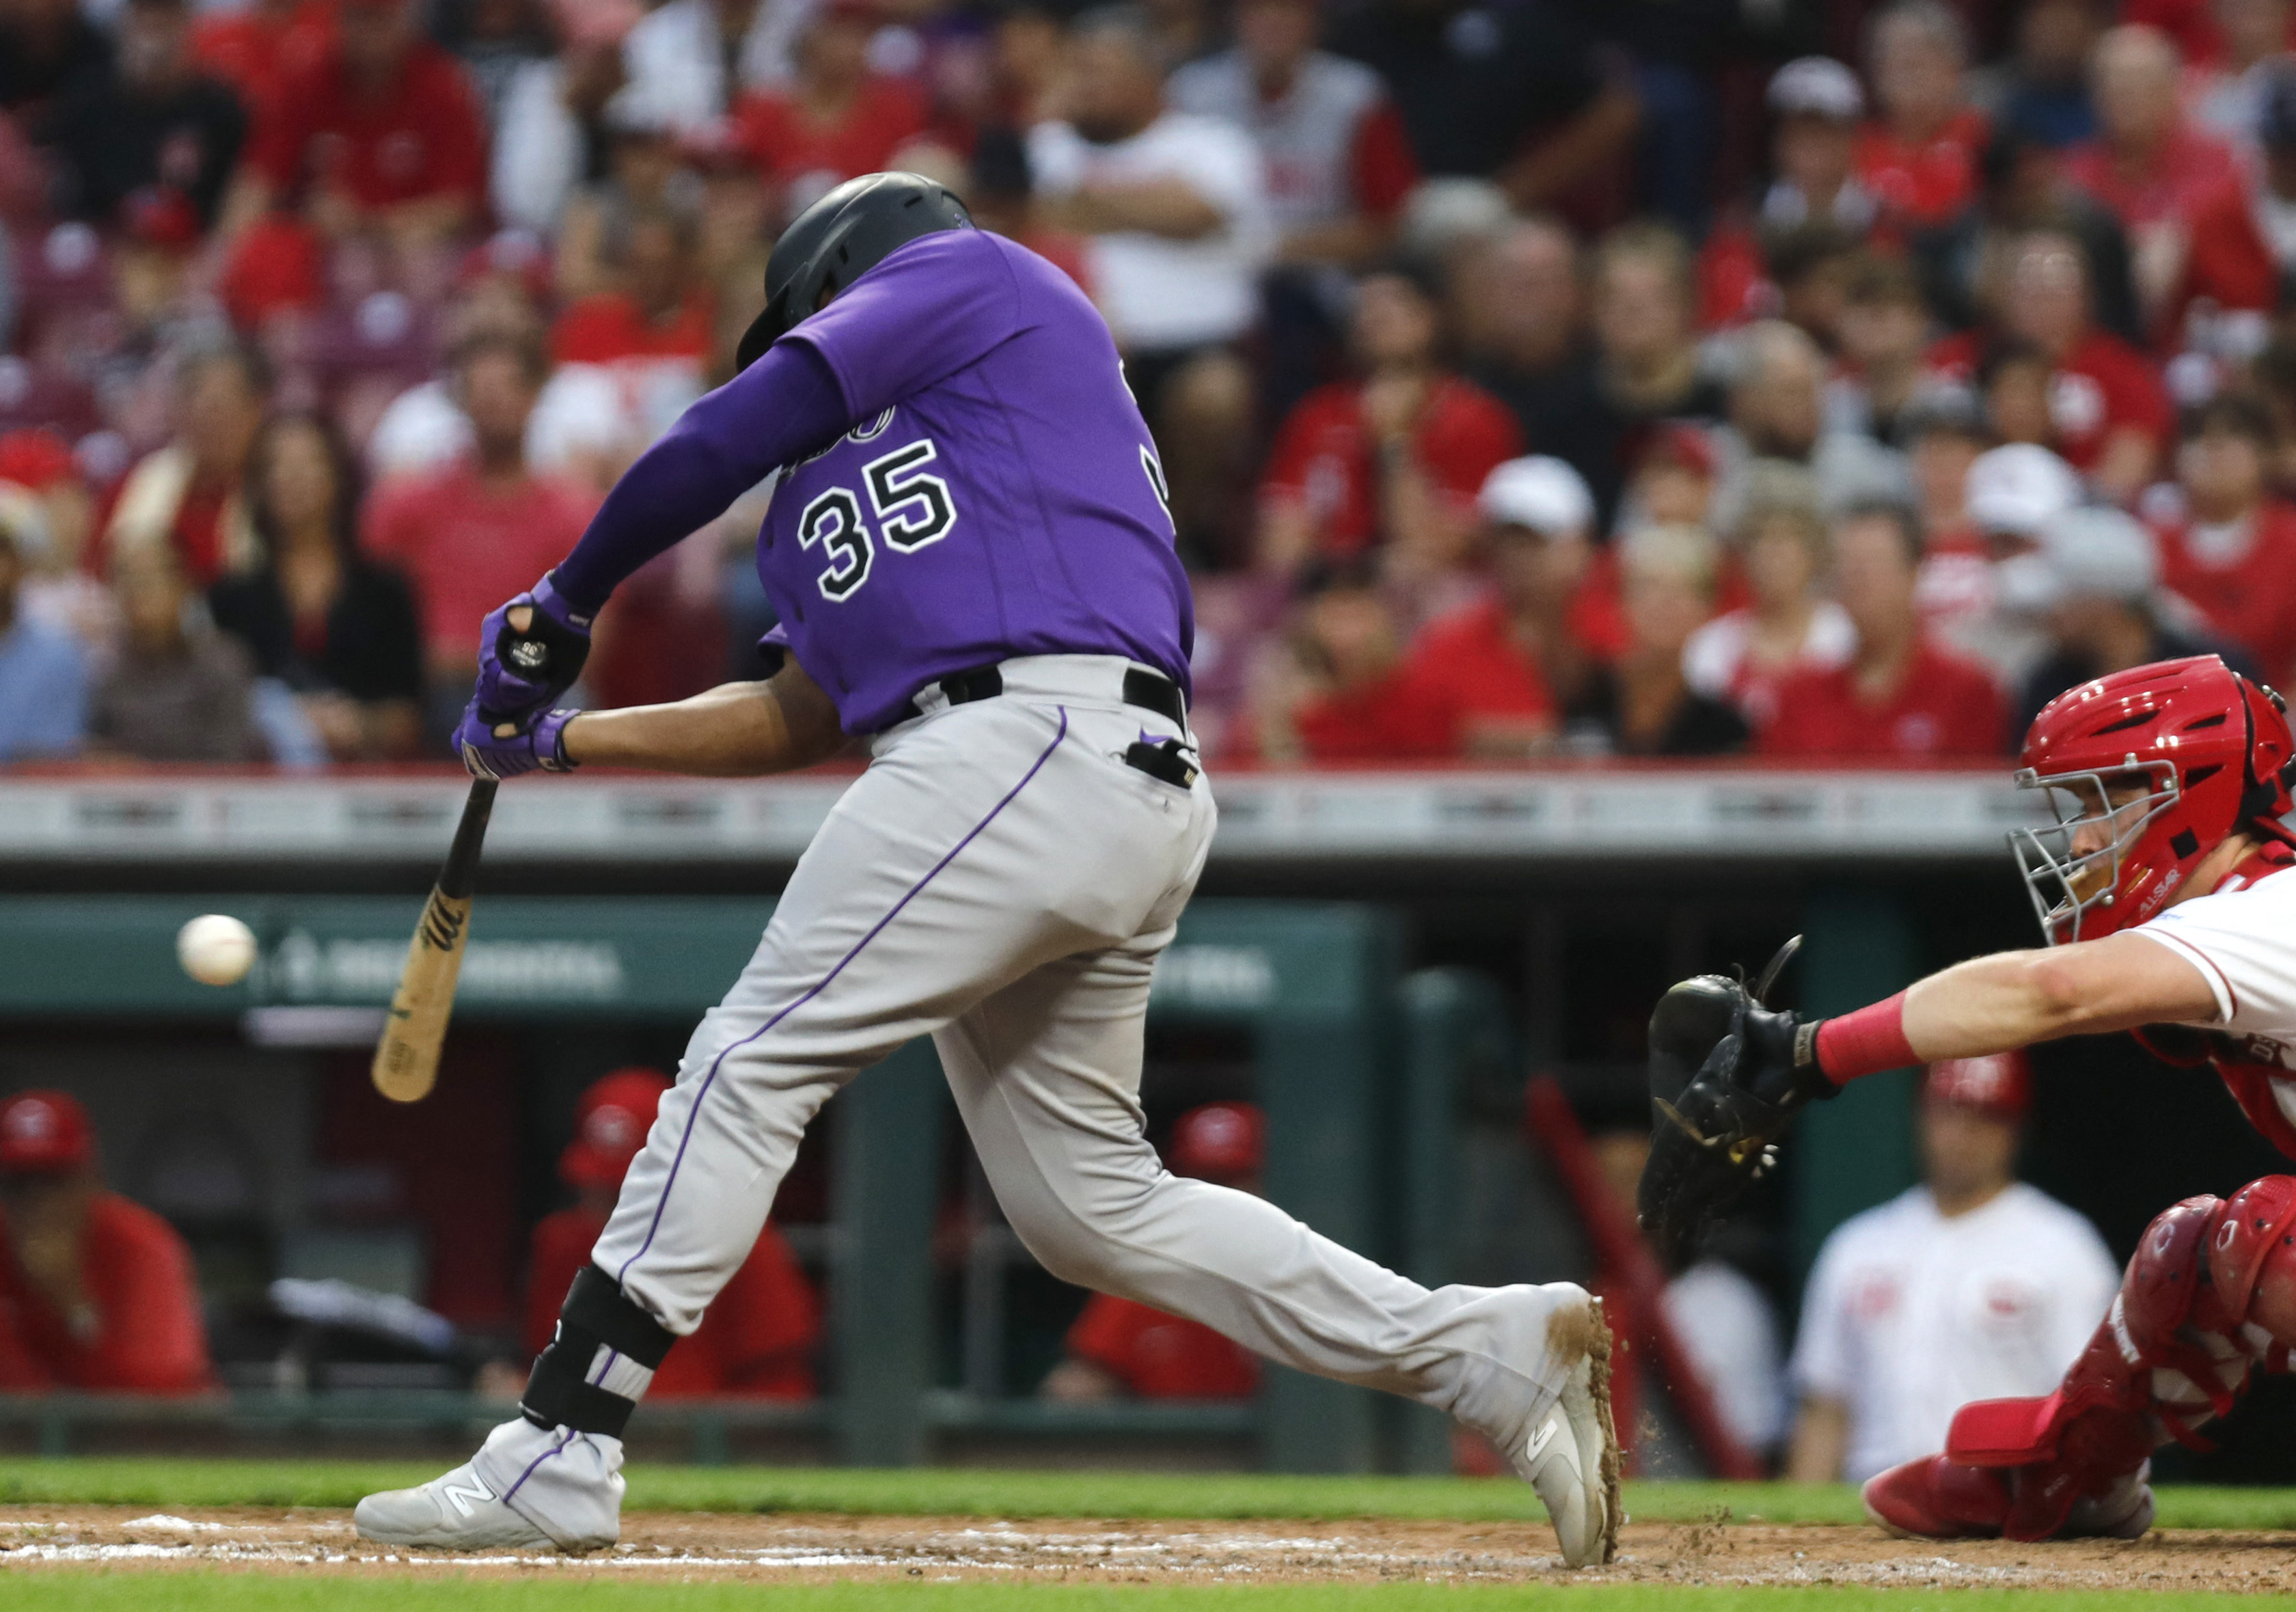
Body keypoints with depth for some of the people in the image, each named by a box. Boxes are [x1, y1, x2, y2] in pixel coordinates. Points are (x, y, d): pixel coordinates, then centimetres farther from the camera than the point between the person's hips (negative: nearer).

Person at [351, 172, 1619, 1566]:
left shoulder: (969, 273, 10)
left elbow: (729, 436, 2)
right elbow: (800, 717, 31)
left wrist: (566, 606, 13)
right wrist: (563, 736, 28)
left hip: (1027, 749, -9)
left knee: (753, 1064, -8)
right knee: (1090, 1203, 10)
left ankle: (561, 1452, -10)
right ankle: (1497, 1352, 8)